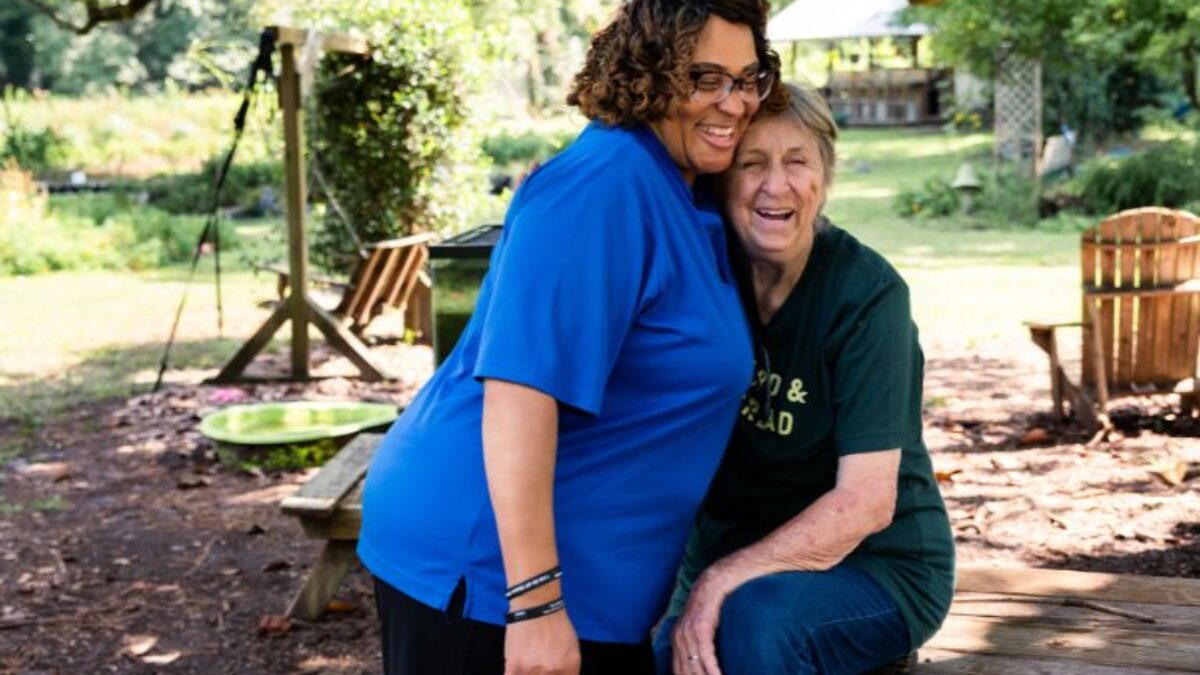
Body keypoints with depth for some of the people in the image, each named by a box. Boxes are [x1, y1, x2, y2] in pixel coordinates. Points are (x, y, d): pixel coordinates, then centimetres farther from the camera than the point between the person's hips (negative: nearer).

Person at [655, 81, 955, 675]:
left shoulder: (868, 294, -18)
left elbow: (865, 504, -20)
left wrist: (722, 580, -25)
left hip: (880, 565, -4)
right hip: (728, 561, 4)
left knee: (755, 617, -30)